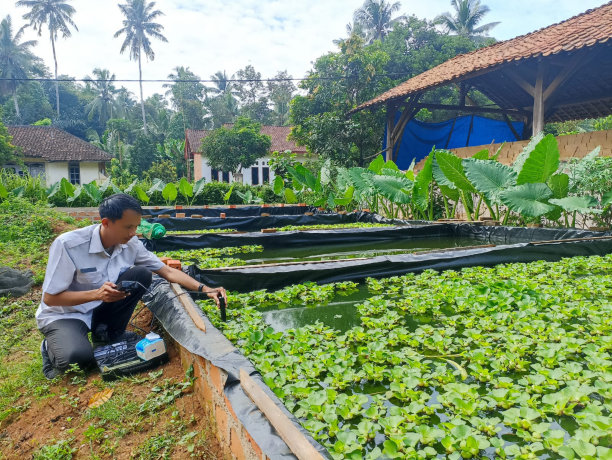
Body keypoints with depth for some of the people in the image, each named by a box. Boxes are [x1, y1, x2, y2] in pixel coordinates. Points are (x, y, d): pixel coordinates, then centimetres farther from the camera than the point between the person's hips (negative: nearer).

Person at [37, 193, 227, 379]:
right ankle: (52, 348, 3)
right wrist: (97, 294, -34)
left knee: (142, 274, -17)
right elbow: (50, 298, -20)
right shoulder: (67, 245, -26)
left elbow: (168, 271, -9)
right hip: (62, 315, -4)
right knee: (78, 357, -35)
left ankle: (109, 333, 0)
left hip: (99, 311, 5)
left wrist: (204, 289, -21)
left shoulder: (131, 244, -13)